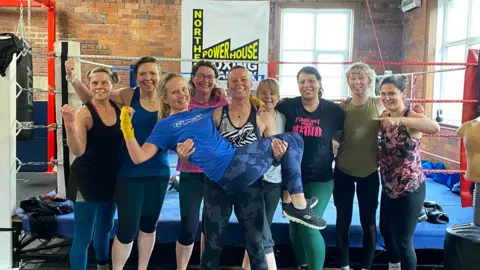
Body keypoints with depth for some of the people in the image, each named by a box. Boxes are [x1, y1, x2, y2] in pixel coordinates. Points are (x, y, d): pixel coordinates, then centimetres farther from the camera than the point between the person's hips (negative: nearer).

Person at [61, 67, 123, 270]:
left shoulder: (118, 109, 0)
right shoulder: (84, 113, -17)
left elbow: (124, 140, 12)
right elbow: (78, 151, -26)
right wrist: (69, 125, -41)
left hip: (111, 178, 7)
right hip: (86, 179, -6)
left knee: (105, 228, 26)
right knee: (83, 236, -5)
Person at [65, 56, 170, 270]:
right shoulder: (128, 96, -7)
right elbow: (90, 98, 0)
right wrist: (72, 78, -12)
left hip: (158, 172, 3)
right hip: (130, 173, -3)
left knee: (149, 224, 17)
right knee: (127, 228, -3)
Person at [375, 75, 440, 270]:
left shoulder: (411, 117, -19)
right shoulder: (383, 117, 2)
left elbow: (435, 127, -42)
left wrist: (400, 119, -46)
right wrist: (378, 152, -2)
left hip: (410, 188, -8)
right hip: (389, 187, 8)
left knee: (403, 239, -2)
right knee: (385, 229, 22)